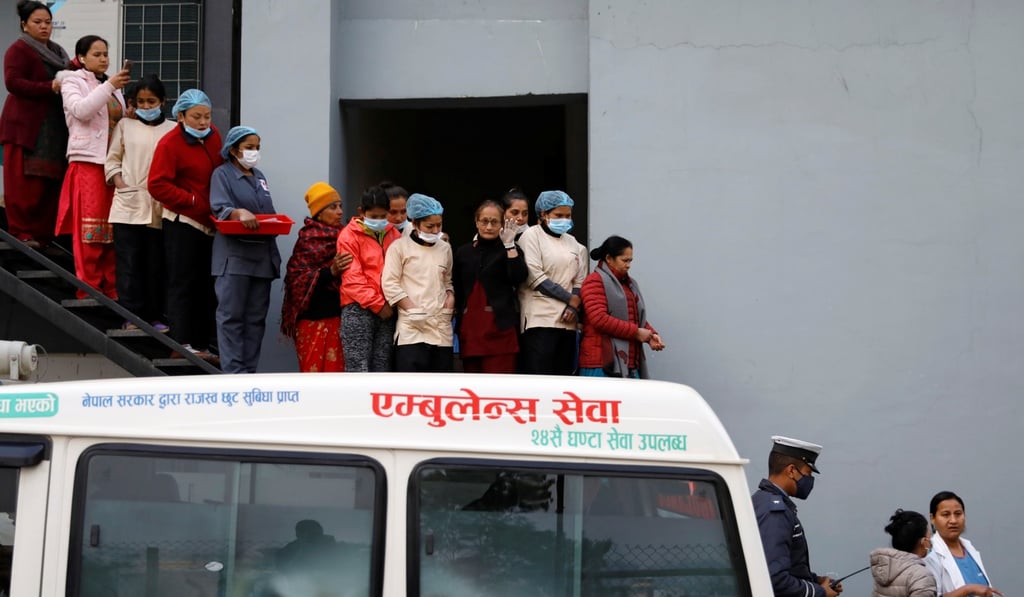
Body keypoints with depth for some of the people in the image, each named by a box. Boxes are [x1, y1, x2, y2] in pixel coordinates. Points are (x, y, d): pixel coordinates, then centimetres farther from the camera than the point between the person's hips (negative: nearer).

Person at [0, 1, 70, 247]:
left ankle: (44, 232, 4)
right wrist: (50, 87, -21)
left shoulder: (56, 53, 21)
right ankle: (22, 232, -3)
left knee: (51, 182, 1)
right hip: (26, 125, -7)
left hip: (54, 127, 7)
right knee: (26, 183, -8)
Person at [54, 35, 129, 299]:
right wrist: (108, 87, -20)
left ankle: (111, 290, 6)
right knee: (89, 230, -8)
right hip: (87, 161, -6)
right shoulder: (73, 82, 3)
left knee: (113, 229, 3)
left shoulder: (112, 88, 20)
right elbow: (80, 110, -15)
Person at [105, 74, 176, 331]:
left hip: (160, 207, 0)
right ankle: (131, 315, -2)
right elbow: (112, 160, 10)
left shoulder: (172, 130, 7)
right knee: (129, 262, -3)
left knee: (156, 264, 4)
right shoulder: (125, 126, 10)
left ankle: (155, 316, 9)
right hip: (128, 204, 0)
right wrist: (120, 184, -5)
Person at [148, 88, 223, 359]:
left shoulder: (213, 136, 9)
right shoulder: (170, 143, -12)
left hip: (210, 224, 7)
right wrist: (194, 202, -18)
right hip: (183, 224, -7)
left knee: (206, 287, 10)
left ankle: (202, 344, 17)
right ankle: (182, 344, -2)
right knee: (182, 285, -3)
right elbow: (157, 185, -17)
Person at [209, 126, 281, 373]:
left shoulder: (259, 177, 22)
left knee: (256, 316, 5)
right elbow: (219, 207, -13)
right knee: (231, 315, -8)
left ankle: (249, 369, 9)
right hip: (234, 255, -7)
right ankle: (233, 370, -9)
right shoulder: (223, 174, 2)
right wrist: (239, 212, -33)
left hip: (262, 255, 7)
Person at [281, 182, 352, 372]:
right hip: (314, 316, -6)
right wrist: (331, 271, -24)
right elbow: (298, 278, -14)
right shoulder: (308, 241, -6)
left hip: (338, 315, 6)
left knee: (335, 370, 3)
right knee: (314, 370, -5)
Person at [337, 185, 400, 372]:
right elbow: (352, 279, -7)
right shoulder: (350, 236, -2)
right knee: (358, 369, -9)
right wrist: (377, 304, -10)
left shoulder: (393, 234, 13)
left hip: (387, 309, 5)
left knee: (382, 367, 6)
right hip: (358, 309, -5)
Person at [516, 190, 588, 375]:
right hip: (539, 320, -6)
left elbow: (580, 281, 16)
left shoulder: (572, 244, 19)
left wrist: (574, 305, -4)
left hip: (566, 320, 6)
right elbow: (536, 278, -8)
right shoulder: (532, 236, 1)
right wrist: (570, 298, -6)